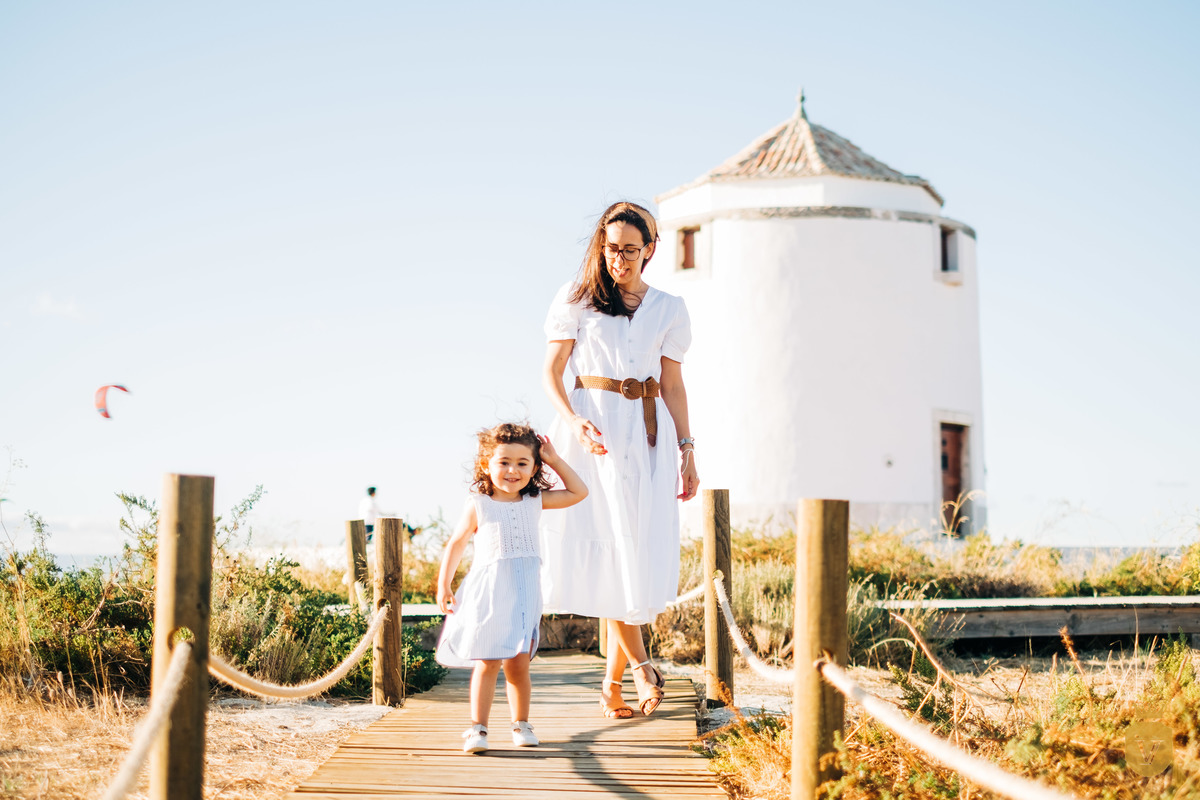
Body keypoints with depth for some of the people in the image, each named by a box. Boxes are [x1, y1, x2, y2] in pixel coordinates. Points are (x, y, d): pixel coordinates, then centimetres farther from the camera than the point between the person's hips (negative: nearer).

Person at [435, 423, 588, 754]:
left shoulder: (535, 502, 6)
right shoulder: (478, 506, -2)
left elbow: (578, 492, 13)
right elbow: (456, 543, 6)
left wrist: (555, 460, 7)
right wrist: (443, 584, 3)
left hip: (523, 593, 2)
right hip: (487, 593, -2)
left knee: (518, 664, 4)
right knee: (487, 663, -3)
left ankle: (521, 723, 20)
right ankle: (478, 728, 3)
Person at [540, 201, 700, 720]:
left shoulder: (668, 309, 13)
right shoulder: (577, 299, 6)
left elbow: (672, 386, 14)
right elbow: (551, 371, 2)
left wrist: (687, 448, 7)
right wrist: (573, 422, -15)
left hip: (647, 435, 2)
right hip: (593, 431, -2)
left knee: (643, 556, -6)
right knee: (607, 550, -9)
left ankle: (612, 681, 3)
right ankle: (639, 664, 0)